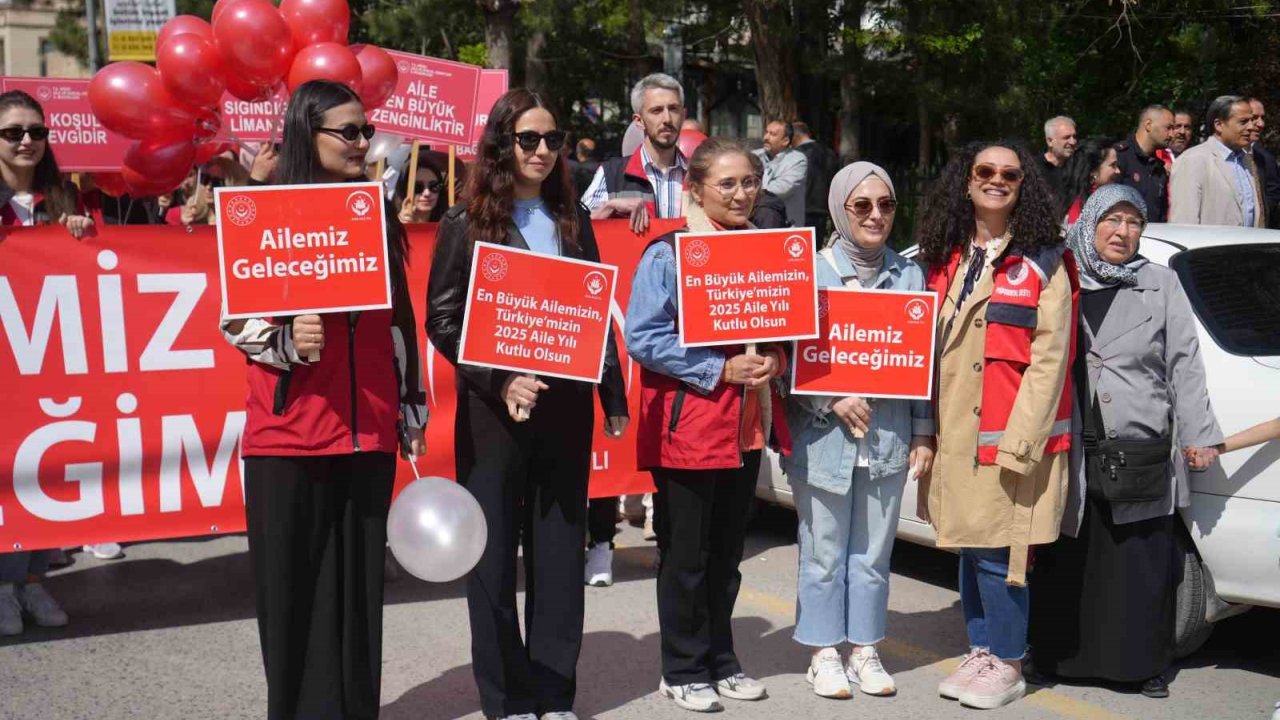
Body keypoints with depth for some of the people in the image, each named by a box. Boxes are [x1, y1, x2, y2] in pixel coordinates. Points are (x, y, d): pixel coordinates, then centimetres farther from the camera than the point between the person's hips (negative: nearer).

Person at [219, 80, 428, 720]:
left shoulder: (377, 215, 11)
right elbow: (235, 319, -2)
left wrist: (412, 412, 16)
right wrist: (288, 341, -21)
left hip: (367, 432, 4)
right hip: (289, 433, -4)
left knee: (359, 583, 8)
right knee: (293, 586, 3)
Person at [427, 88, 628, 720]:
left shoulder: (572, 218, 11)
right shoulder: (466, 223, -1)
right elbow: (444, 321, -4)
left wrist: (614, 397, 9)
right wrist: (500, 381, -16)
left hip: (566, 406, 3)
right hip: (492, 410, -3)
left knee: (560, 550, 8)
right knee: (495, 553, 4)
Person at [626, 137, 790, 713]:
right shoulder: (668, 253, -9)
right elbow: (643, 338, -15)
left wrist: (775, 359, -2)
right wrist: (720, 370, -19)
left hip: (747, 423, 6)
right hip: (687, 423, -6)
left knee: (727, 552, 16)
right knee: (686, 555, 3)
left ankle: (720, 659, 28)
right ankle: (684, 670, 16)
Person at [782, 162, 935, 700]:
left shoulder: (909, 274, 8)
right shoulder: (812, 270, -2)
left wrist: (923, 434, 5)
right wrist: (834, 400, -17)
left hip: (888, 437, 3)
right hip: (824, 435, -3)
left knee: (873, 552, 11)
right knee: (824, 553, 4)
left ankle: (864, 650, 23)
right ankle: (824, 654, 17)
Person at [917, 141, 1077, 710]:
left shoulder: (1042, 264, -3)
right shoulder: (946, 261, 13)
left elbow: (1049, 359, -10)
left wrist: (1020, 442, -17)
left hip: (1011, 438, -5)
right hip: (954, 435, 6)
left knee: (996, 553, -5)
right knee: (968, 546, 11)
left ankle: (1006, 662, 9)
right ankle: (981, 651, 24)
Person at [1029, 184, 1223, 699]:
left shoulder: (1161, 285, 9)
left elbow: (1184, 365, 6)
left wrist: (1198, 435, 1)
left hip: (1141, 458, 0)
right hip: (1069, 453, 1)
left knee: (1142, 568, 2)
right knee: (1065, 565, 6)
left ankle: (1143, 664, 15)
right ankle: (1058, 656, 20)